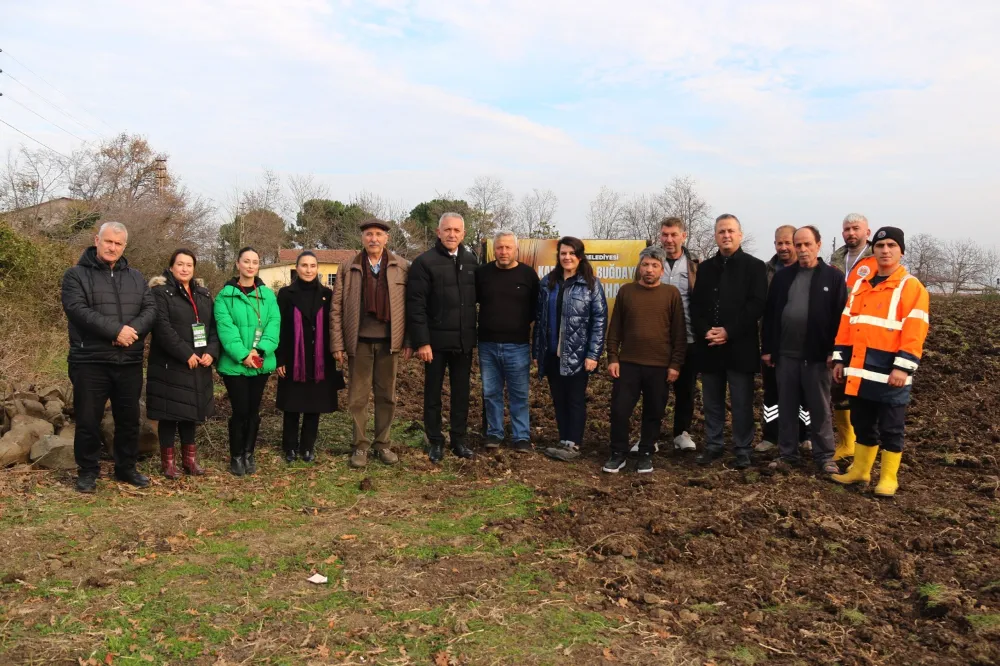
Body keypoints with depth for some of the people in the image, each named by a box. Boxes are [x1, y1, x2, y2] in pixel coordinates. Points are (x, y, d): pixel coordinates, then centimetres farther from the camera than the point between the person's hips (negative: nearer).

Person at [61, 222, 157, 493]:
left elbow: (150, 309, 2)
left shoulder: (136, 277, 13)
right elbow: (78, 310, -16)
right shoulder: (76, 275, -1)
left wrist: (132, 330, -17)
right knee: (88, 420, 4)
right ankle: (88, 471, 18)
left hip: (129, 362, 4)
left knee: (129, 419, 11)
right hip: (90, 361, -4)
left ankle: (126, 468, 25)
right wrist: (116, 331, -22)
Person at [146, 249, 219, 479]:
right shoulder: (160, 292, -6)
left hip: (198, 365, 6)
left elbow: (213, 326, 9)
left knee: (190, 411, 13)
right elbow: (163, 328, -16)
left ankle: (189, 457, 22)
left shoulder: (204, 294, 14)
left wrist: (211, 352, -7)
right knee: (169, 412, 1)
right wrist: (186, 354, -20)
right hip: (170, 365, -6)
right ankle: (168, 460, 10)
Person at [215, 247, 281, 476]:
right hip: (235, 364, -3)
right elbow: (225, 328, -11)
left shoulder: (268, 294, 7)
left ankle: (249, 454, 23)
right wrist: (243, 355, -21)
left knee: (254, 410, 10)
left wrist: (260, 350, -18)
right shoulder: (225, 296, -2)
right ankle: (236, 456, 16)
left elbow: (274, 324, -3)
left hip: (261, 363, 3)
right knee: (240, 410, -1)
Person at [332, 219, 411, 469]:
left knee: (386, 396, 9)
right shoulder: (348, 269, 3)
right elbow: (336, 309, 2)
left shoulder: (402, 268, 2)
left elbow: (410, 306, 2)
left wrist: (409, 341, -2)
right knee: (358, 397, 5)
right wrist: (338, 344, -3)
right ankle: (360, 446, 17)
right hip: (359, 342, 0)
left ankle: (383, 444, 22)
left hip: (389, 342, 0)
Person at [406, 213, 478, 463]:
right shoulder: (424, 262, -7)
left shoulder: (471, 261, 7)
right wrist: (421, 341, -16)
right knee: (433, 393, 8)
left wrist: (474, 334, 7)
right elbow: (416, 305, -11)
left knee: (461, 392, 11)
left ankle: (459, 439, 23)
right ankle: (435, 441, 20)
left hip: (463, 340, 4)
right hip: (436, 340, -4)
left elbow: (476, 299, 11)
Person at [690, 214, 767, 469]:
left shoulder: (754, 266, 0)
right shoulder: (705, 268, 13)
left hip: (740, 347, -4)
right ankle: (713, 445, 22)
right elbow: (696, 306, 8)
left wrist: (729, 332, -16)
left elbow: (756, 306, -9)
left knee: (741, 403, 2)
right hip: (709, 346, 4)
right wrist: (705, 331, -9)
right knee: (712, 402, 11)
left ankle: (742, 450, 12)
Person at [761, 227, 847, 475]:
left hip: (817, 355, -3)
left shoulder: (833, 277, 0)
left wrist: (834, 351, -11)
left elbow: (840, 316, -4)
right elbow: (769, 314, 7)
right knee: (786, 407, 9)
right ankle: (787, 454, 19)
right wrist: (767, 349, 3)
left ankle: (825, 457, 16)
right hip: (785, 353, 3)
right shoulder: (782, 276, 8)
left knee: (820, 409, 6)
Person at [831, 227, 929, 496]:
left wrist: (903, 367, -19)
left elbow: (914, 331, -13)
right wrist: (841, 358, 11)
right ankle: (860, 470, 27)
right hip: (860, 371, 6)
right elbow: (847, 324, 15)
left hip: (889, 372, -5)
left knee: (890, 429, 5)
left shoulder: (912, 287, -6)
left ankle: (888, 478, 16)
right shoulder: (860, 286, 13)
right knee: (862, 424, 15)